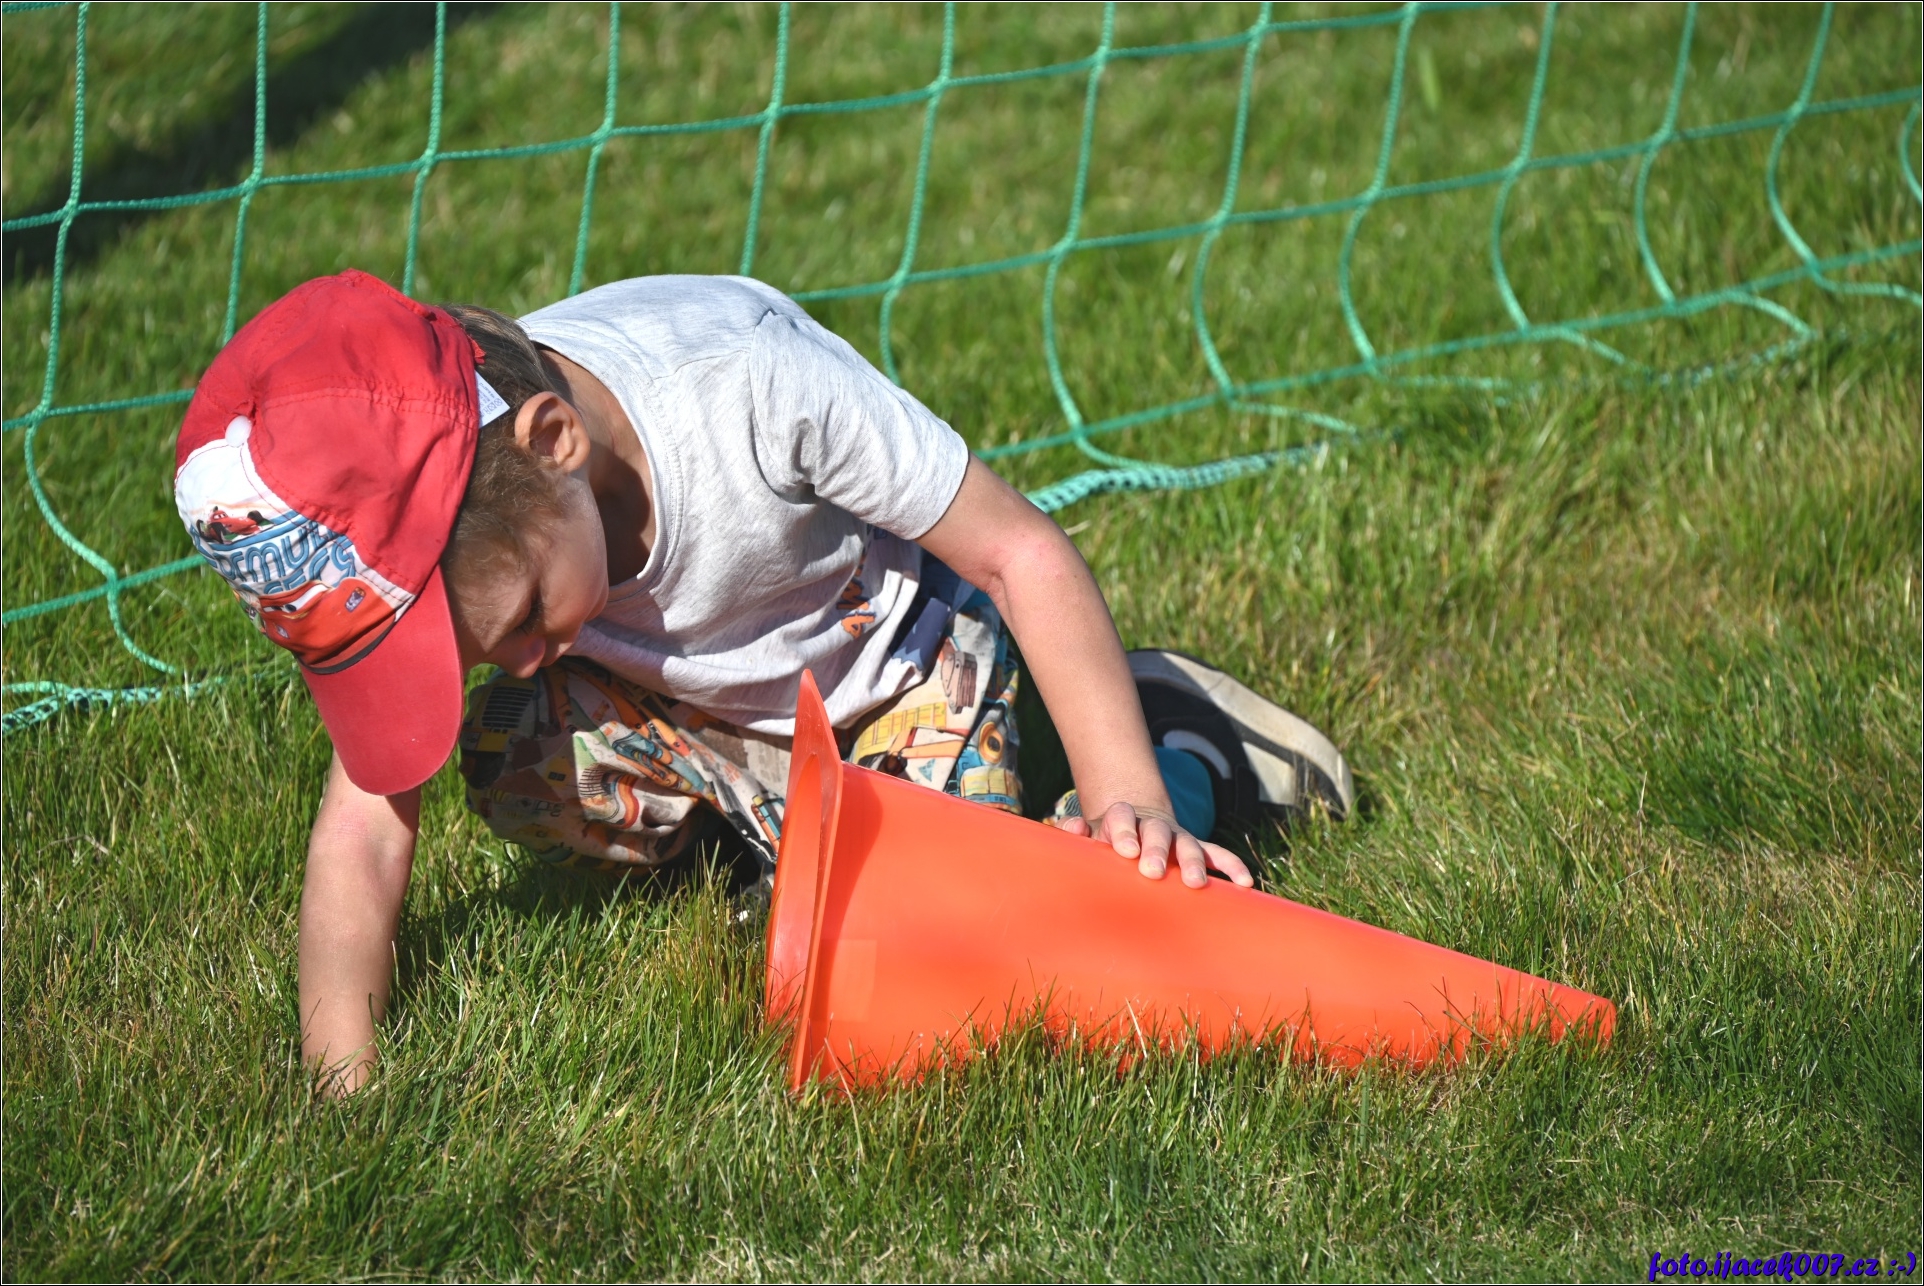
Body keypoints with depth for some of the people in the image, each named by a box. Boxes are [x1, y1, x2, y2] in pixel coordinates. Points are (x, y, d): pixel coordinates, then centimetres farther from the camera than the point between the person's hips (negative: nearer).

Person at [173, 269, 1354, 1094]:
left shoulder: (745, 378, -40)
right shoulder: (422, 528, -28)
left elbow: (1022, 553, -30)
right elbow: (369, 818, -23)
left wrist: (1127, 799, -36)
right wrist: (341, 1082, -35)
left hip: (899, 654, -3)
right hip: (697, 700, 4)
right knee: (514, 766, -23)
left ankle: (1182, 754, 6)